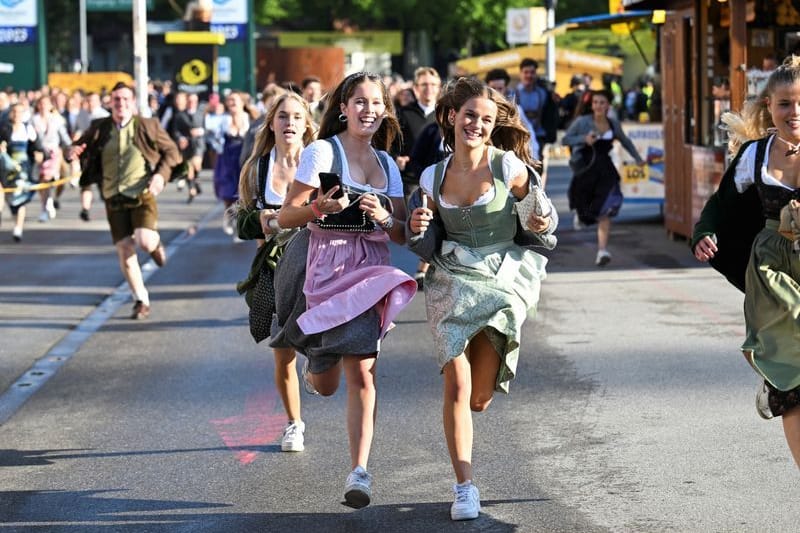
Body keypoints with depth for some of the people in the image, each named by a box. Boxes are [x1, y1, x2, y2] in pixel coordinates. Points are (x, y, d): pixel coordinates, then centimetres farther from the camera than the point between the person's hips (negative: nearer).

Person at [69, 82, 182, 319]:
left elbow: (171, 151, 7)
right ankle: (141, 302, 16)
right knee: (125, 251, 2)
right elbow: (81, 145, 16)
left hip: (143, 195, -3)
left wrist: (161, 174, -9)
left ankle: (156, 243, 19)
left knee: (145, 241, -22)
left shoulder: (148, 126, -2)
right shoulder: (99, 129, 4)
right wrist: (74, 151, -9)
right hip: (114, 199, 3)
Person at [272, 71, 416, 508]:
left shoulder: (387, 164, 13)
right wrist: (320, 208, -23)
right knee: (325, 385, 3)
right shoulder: (322, 152, -2)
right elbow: (286, 217, -5)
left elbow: (402, 234, 12)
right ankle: (313, 364, 42)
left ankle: (359, 472, -9)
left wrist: (384, 218, -10)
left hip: (370, 268, 3)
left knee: (361, 374, -10)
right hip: (325, 263, -3)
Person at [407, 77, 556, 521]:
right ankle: (465, 488, -5)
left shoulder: (509, 168, -4)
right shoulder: (433, 177, 5)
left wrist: (542, 223, -16)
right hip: (452, 280, 1)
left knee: (479, 399, -2)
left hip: (504, 279, -1)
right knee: (457, 387, -15)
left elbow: (542, 216, 6)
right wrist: (417, 227, -7)